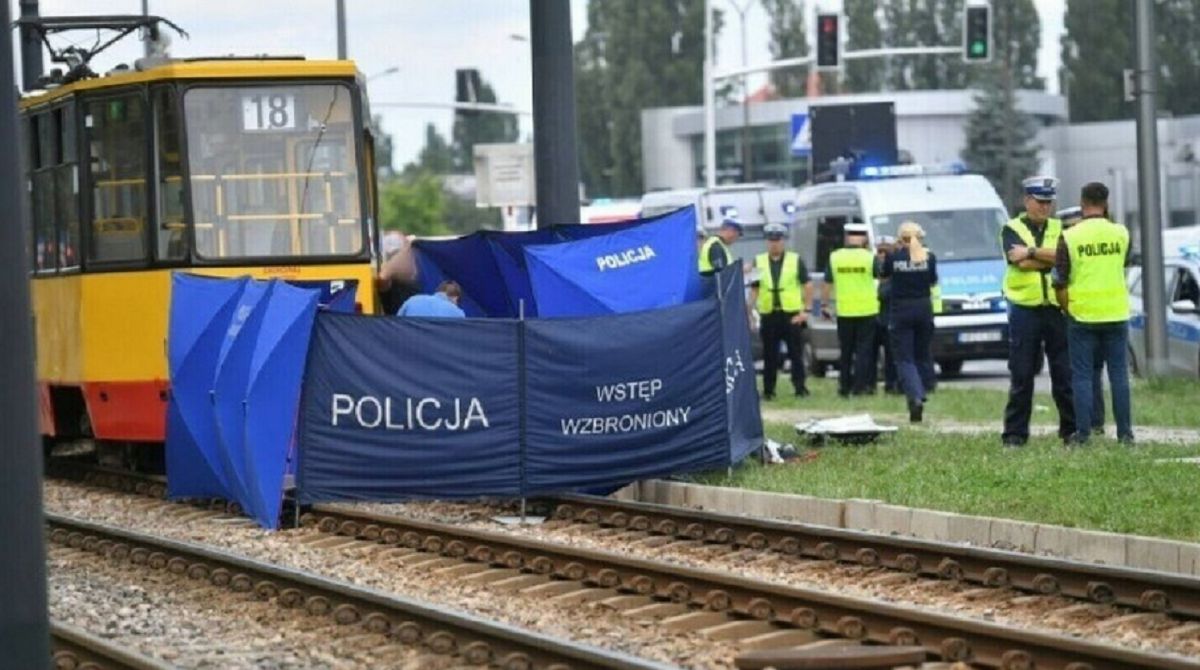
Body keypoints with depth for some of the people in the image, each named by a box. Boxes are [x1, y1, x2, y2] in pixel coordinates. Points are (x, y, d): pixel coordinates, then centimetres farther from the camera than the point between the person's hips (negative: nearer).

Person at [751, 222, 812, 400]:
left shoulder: (795, 260, 5)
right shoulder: (759, 262, 9)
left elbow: (807, 286, 5)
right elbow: (754, 289, 10)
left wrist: (805, 310, -3)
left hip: (792, 315, -1)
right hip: (768, 316, 1)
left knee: (796, 354, -2)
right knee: (769, 356, 4)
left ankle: (800, 387, 3)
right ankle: (768, 390, 9)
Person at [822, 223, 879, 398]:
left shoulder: (835, 257, -2)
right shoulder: (869, 257, -8)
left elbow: (827, 283, 4)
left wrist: (824, 304, 14)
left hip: (844, 311, 2)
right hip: (866, 310, -2)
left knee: (845, 350, 12)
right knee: (863, 350, 3)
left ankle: (844, 386, 15)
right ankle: (860, 386, -2)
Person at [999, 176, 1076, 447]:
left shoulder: (1060, 229, 12)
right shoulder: (1012, 229, 5)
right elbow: (1021, 263, -12)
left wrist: (1032, 252, -13)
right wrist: (1053, 260, -8)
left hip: (1057, 308, 2)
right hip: (1024, 310, -2)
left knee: (1065, 373, 3)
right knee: (1021, 376, 0)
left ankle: (1071, 429, 10)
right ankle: (1014, 433, 4)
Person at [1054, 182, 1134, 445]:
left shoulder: (1070, 237, -8)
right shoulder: (1121, 234, -1)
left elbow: (1060, 283, -6)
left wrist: (1067, 310, 7)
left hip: (1082, 316, -2)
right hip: (1116, 315, 2)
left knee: (1082, 376, 4)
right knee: (1119, 375, 8)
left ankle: (1082, 433, 1)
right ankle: (1125, 433, 8)